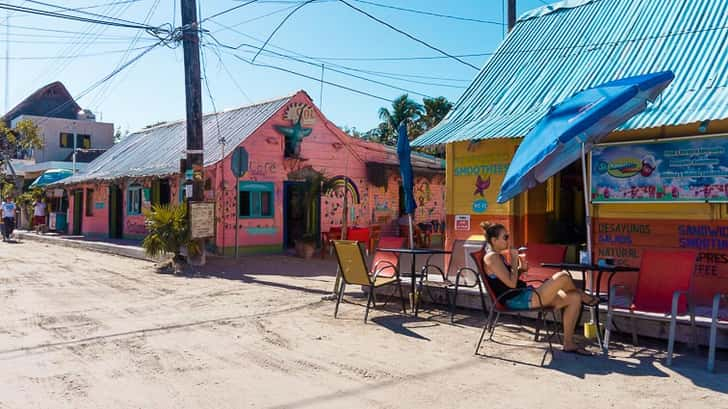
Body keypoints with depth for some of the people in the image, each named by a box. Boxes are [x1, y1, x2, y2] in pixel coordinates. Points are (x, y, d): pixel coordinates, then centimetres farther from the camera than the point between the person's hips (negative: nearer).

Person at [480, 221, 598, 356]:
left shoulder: (498, 256, 16)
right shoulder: (492, 257, -15)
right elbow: (511, 284, -20)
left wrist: (520, 269, 3)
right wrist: (514, 261, -12)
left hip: (524, 295, 10)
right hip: (518, 300, -10)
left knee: (574, 298, 5)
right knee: (562, 276, -14)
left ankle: (569, 344, 10)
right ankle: (583, 296, 20)